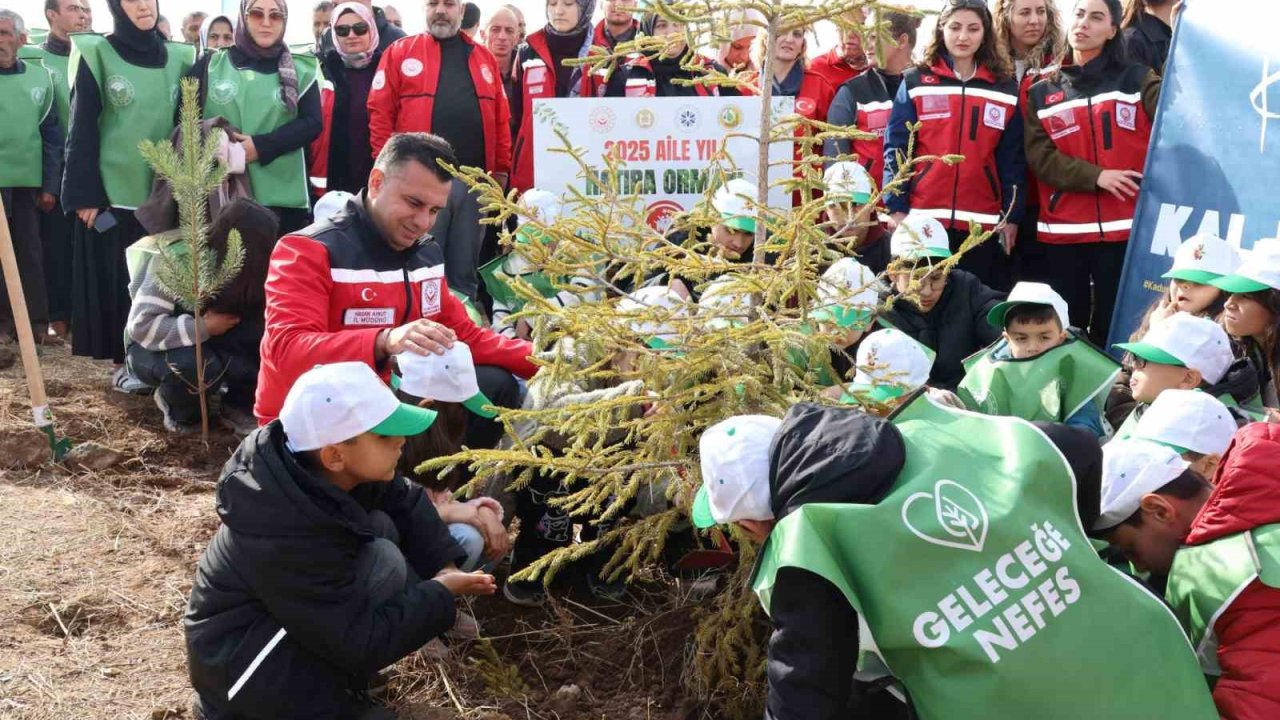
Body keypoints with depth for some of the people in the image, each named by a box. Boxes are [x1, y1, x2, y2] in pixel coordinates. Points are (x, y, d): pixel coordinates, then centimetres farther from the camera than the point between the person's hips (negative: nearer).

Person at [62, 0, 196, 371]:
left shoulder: (179, 58, 9)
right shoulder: (96, 55, -1)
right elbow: (83, 130, -3)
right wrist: (84, 193, -10)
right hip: (112, 190, -3)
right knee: (115, 279, 1)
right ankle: (123, 361, 10)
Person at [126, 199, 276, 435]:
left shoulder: (244, 269, -14)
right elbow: (141, 326, -31)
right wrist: (204, 327, -35)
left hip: (209, 344, 4)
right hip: (153, 349, -4)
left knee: (266, 340, -25)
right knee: (196, 366, -39)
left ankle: (238, 406, -5)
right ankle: (179, 407, -5)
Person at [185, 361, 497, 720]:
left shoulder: (318, 473, -11)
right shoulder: (289, 537, -33)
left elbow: (404, 499, 5)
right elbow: (362, 643, -28)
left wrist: (444, 564, -8)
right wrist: (442, 592, -17)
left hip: (287, 612, 9)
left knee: (381, 527, -5)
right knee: (381, 560, -24)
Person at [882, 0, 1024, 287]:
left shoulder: (1005, 89, 9)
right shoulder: (915, 82, 4)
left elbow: (1013, 158, 8)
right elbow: (896, 148, 0)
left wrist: (1012, 216, 2)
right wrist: (896, 207, -8)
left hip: (981, 221, 2)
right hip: (923, 217, -1)